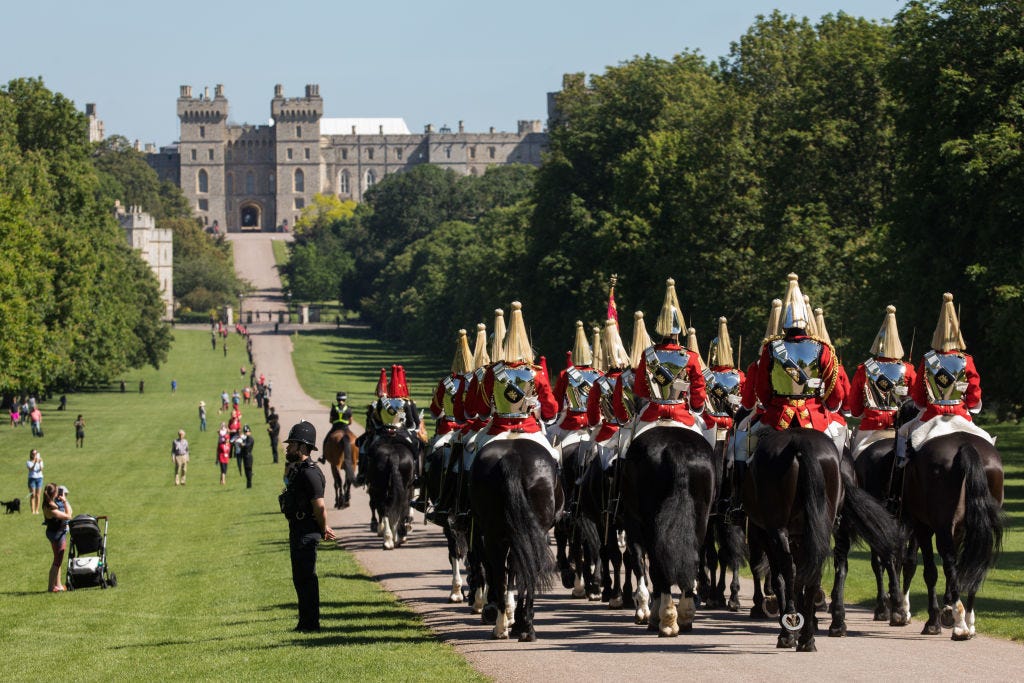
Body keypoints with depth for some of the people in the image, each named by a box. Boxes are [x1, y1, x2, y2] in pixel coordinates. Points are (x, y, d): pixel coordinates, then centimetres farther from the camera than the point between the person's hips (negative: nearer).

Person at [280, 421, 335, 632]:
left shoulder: (309, 473, -20)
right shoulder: (296, 470, 12)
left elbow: (319, 506, -20)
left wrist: (324, 529, -10)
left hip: (307, 533, -11)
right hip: (297, 530, 11)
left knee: (306, 578, -7)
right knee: (300, 578, 16)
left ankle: (311, 624, -3)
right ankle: (305, 622, 23)